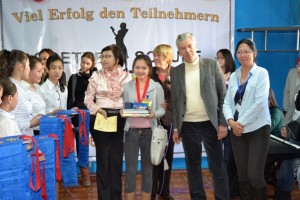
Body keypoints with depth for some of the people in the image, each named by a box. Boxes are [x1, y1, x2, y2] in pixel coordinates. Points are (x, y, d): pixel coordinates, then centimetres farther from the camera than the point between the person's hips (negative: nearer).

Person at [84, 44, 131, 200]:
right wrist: (98, 110, -12)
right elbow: (88, 99, 3)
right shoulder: (96, 76, 2)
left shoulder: (126, 76, 4)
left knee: (117, 158, 8)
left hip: (120, 120, 1)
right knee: (103, 158, 3)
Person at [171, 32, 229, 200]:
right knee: (193, 165, 10)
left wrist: (223, 123, -8)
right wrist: (175, 127, 5)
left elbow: (223, 94, -3)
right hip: (187, 125, 3)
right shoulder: (176, 71, 7)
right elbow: (174, 102, 9)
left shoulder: (212, 65, -1)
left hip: (210, 123, -2)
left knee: (217, 166, 2)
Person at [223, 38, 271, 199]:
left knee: (255, 175, -8)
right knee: (242, 174, 9)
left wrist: (241, 123, -14)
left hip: (257, 129, -4)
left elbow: (260, 102, -14)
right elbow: (227, 102, 7)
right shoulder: (233, 76, 10)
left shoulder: (261, 73, -4)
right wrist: (231, 121, -11)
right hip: (237, 130, 5)